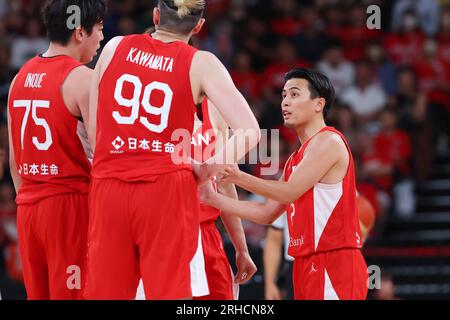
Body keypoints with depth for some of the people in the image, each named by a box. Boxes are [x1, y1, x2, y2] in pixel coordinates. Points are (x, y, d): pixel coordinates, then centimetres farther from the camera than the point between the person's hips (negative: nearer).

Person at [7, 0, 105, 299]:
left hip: (28, 207, 7)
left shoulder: (21, 76, 12)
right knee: (73, 294, -5)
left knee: (39, 294, 10)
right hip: (71, 203, -7)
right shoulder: (82, 78, -10)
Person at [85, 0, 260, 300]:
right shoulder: (200, 64, 2)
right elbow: (250, 132, -7)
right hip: (167, 192, -2)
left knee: (105, 293, 5)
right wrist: (208, 168, 3)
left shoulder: (115, 47, 10)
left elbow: (94, 131, 13)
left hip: (108, 188, 3)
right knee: (170, 293, -3)